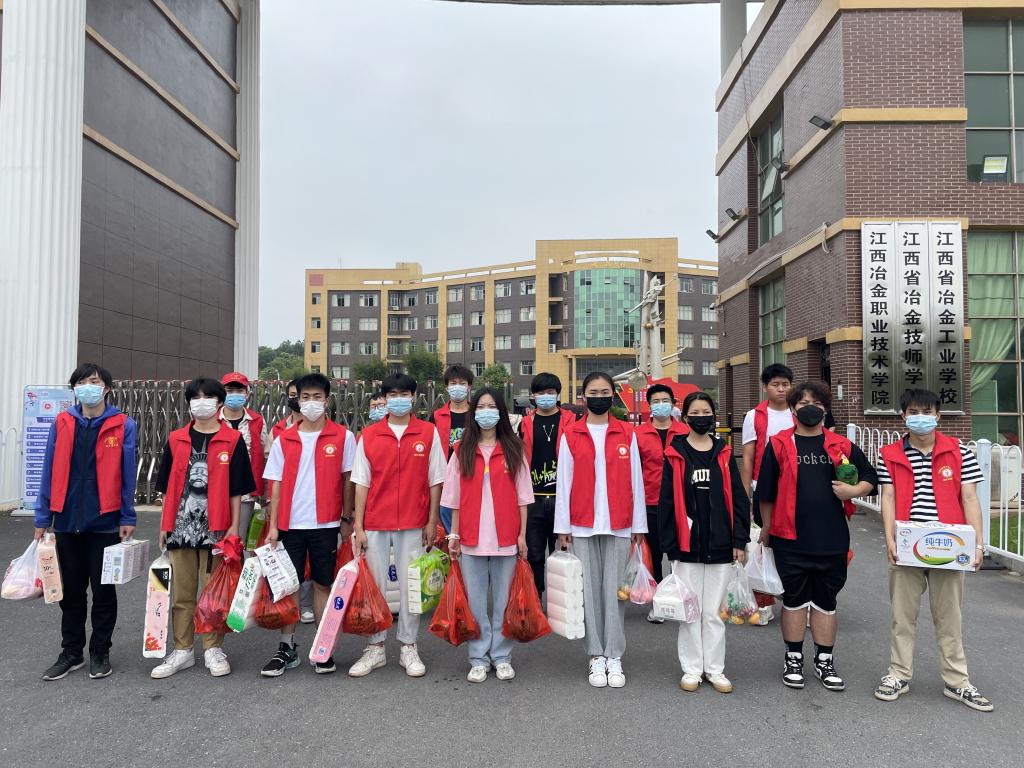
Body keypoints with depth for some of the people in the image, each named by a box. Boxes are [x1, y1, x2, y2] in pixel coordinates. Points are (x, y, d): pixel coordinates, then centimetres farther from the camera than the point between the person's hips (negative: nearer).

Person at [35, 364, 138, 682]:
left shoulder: (123, 426, -4)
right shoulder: (62, 424, 3)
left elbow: (127, 474, -3)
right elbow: (49, 472, 5)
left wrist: (127, 518, -5)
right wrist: (42, 519, 3)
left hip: (105, 522, -2)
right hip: (67, 522, 3)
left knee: (103, 590, 8)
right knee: (71, 591, 13)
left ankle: (100, 653, 22)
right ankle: (71, 652, 27)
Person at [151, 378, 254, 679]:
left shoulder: (232, 440, -1)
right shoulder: (176, 439, 9)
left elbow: (236, 489, -1)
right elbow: (168, 487, 12)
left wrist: (234, 526, -5)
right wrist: (164, 525, 10)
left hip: (215, 527, -3)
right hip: (181, 525, 3)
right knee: (181, 592, 10)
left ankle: (213, 649, 18)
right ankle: (182, 650, 21)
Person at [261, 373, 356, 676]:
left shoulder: (343, 437, 0)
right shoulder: (283, 440, 5)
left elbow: (347, 480, 3)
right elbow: (277, 485, 5)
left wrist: (346, 519, 0)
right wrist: (272, 525, 0)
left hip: (325, 524, -2)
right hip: (290, 524, 2)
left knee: (323, 584, 7)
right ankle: (287, 648, 19)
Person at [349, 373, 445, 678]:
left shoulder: (428, 432, 0)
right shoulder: (368, 435, 2)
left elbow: (435, 480, 2)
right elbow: (361, 482, 2)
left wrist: (432, 521, -1)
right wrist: (358, 526, -1)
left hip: (413, 524, -1)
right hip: (375, 524, 1)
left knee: (410, 586, 6)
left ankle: (409, 648, 20)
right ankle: (375, 648, 21)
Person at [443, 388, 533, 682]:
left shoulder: (513, 450, 4)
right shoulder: (462, 451, 5)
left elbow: (522, 496, 4)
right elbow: (455, 497, 6)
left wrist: (522, 534, 0)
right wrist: (454, 534, 2)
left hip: (505, 536, 0)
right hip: (472, 537, 0)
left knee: (503, 598, 7)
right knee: (475, 600, 6)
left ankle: (501, 657, 20)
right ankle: (479, 659, 18)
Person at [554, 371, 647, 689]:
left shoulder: (627, 434, 7)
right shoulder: (570, 436, 4)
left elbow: (635, 481, 7)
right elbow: (563, 482, 3)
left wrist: (639, 525, 5)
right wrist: (562, 526, 0)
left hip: (619, 526, 0)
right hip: (582, 526, 0)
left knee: (614, 589, 3)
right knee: (589, 590, 4)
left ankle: (614, 656, 11)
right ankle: (596, 656, 12)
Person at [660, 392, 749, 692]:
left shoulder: (724, 454, 6)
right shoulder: (675, 454, -1)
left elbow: (737, 498, 6)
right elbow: (667, 501, -2)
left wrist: (740, 541, 1)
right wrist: (669, 543, -5)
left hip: (719, 545, 1)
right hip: (687, 546, -1)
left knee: (713, 611, 10)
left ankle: (715, 668, 22)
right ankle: (691, 668, 20)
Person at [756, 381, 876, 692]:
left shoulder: (841, 446, 7)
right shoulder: (779, 445, -1)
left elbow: (870, 476, 15)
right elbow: (766, 492, 3)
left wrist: (853, 490, -6)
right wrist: (767, 529, 6)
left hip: (831, 538, 2)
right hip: (791, 538, -2)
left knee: (825, 600, 12)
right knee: (794, 599, 8)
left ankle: (824, 661, 25)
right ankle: (794, 660, 22)